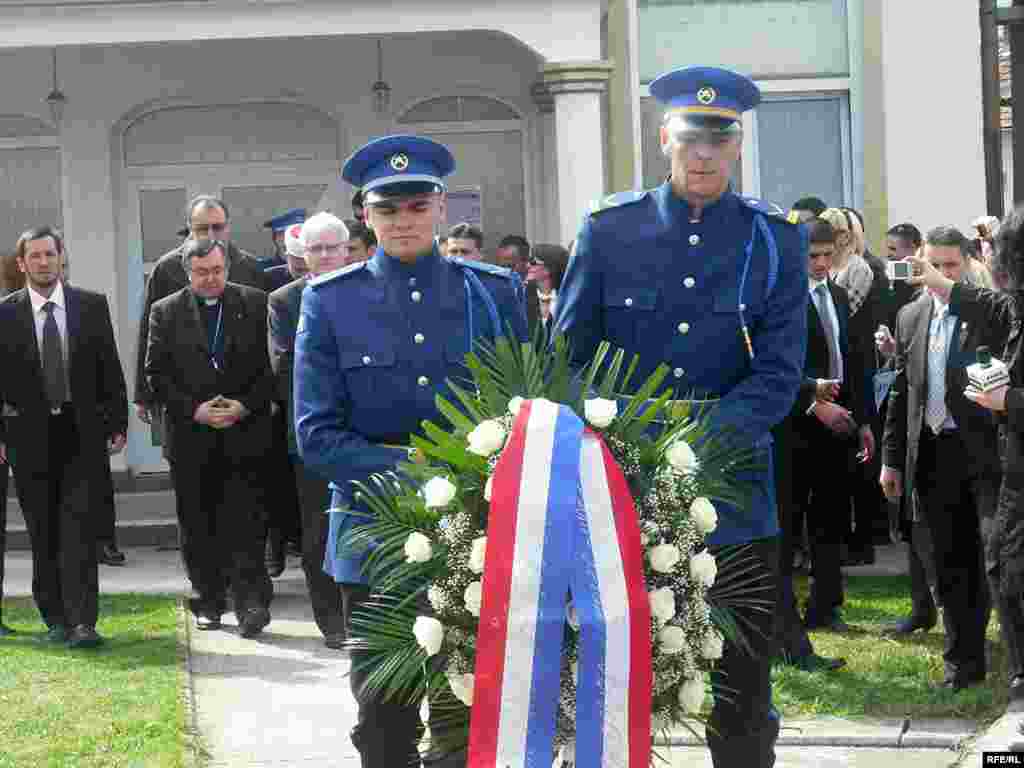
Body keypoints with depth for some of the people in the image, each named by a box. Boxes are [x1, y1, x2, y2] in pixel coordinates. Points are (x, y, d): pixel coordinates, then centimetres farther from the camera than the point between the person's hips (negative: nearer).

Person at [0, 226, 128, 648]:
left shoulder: (92, 305, 4)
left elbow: (110, 369, 6)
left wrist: (117, 424, 2)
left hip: (82, 433, 0)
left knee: (78, 529, -8)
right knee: (43, 534, 7)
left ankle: (82, 621, -12)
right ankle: (55, 619, 17)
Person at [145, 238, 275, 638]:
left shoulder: (256, 304, 4)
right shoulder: (165, 313, 5)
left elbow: (271, 365, 3)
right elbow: (157, 374, 2)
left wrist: (245, 406, -9)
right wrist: (194, 410, -9)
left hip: (246, 432, -2)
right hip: (191, 437, 2)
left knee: (246, 523, -8)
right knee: (199, 527, 8)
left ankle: (251, 603, -9)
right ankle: (209, 602, 18)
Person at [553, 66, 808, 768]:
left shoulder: (776, 240, 1)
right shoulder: (610, 229, 2)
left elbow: (779, 375, -7)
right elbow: (568, 358, 3)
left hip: (733, 498, 0)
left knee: (742, 709, 7)